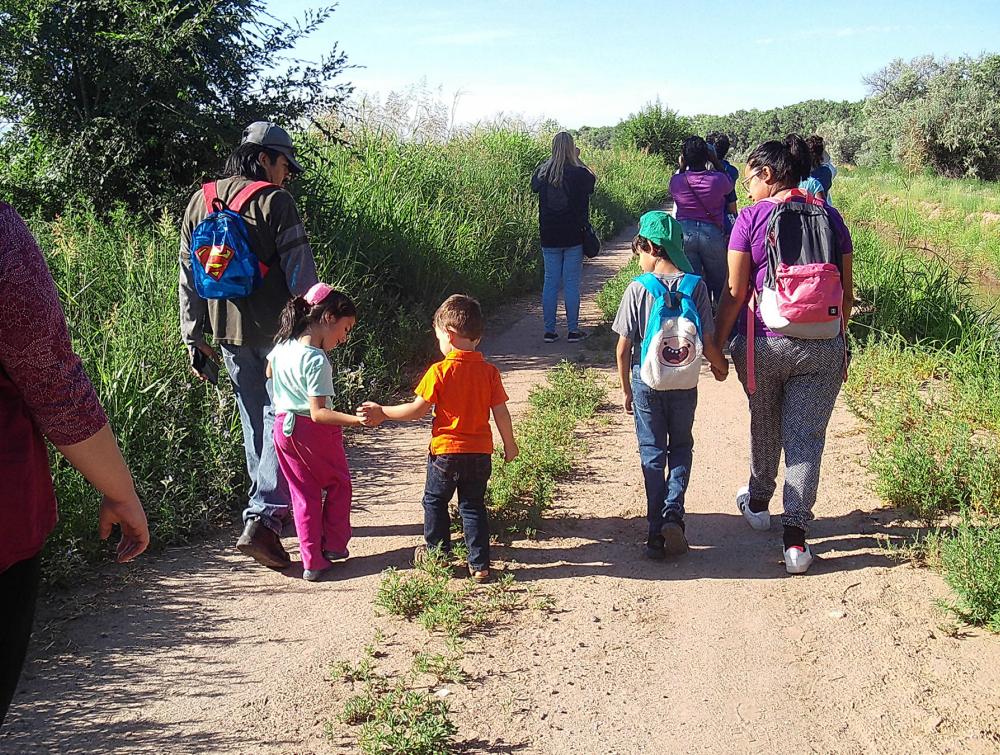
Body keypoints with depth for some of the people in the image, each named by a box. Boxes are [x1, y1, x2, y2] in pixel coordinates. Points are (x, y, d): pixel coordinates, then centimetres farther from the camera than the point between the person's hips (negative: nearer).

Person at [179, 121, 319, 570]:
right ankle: (261, 521, -13)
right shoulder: (273, 201, -8)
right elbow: (300, 271, -12)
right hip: (274, 330, -6)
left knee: (255, 419, 19)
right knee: (280, 417, -2)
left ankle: (267, 507, 32)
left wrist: (194, 339, 14)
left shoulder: (200, 202, 10)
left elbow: (188, 276, 11)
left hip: (227, 332, 6)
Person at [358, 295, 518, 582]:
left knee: (435, 502, 18)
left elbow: (418, 409, -12)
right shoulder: (489, 372, -3)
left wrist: (382, 413, 0)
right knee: (473, 506, 13)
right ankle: (480, 564, 11)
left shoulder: (440, 371, -14)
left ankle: (439, 555, 24)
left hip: (445, 451, -3)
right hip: (480, 453, 3)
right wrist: (510, 445, 14)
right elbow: (501, 413, 0)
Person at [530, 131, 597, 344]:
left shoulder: (542, 172, -3)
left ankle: (549, 330, 10)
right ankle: (573, 330, 7)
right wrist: (577, 160, 17)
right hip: (574, 236, -2)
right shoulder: (579, 173, -9)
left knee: (550, 281, 7)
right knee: (572, 282, 3)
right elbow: (592, 182, 13)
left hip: (549, 237, 2)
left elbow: (533, 185, 19)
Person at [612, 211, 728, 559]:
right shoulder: (696, 286, -7)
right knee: (681, 447, 19)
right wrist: (721, 366, 16)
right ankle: (673, 512, -1)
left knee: (652, 452, 10)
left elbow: (623, 348, -8)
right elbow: (707, 342, -6)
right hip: (684, 382, 1)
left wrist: (626, 389, 6)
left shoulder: (638, 289, -10)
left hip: (646, 380, -1)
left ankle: (656, 532, 9)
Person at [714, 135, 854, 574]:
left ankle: (758, 502, 41)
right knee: (806, 436, 3)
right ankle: (795, 537, -2)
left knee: (764, 426, 20)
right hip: (823, 347, 1)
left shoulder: (751, 218, -5)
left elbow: (735, 293, -7)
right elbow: (846, 292, 9)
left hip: (763, 343, -1)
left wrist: (716, 345, 2)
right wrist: (837, 337, 22)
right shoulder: (830, 216, 5)